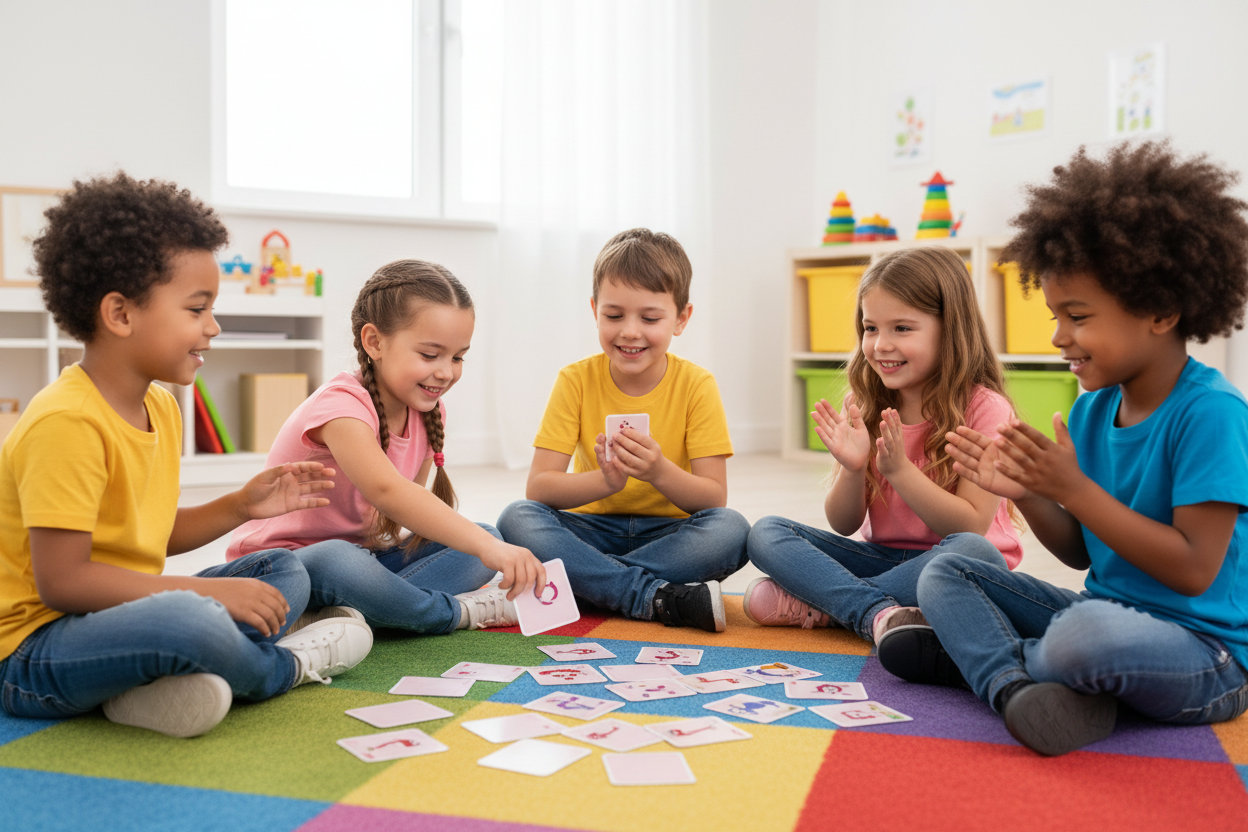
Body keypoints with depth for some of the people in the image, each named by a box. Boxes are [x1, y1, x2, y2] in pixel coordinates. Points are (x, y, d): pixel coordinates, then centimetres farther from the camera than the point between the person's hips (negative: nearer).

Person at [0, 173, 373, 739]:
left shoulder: (161, 407, 9)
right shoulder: (66, 422, -22)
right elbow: (61, 580, -26)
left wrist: (239, 507, 4)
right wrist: (207, 592, -24)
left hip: (123, 612, 10)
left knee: (285, 572, 10)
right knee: (186, 622, -39)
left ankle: (162, 683, -16)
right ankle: (285, 667, -3)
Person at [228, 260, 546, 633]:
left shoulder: (427, 410, 0)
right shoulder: (343, 405, -26)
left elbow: (409, 499, 3)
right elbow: (386, 491, -45)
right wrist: (487, 547, -54)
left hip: (362, 554, 8)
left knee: (485, 537, -6)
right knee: (336, 562, -41)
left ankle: (349, 613, -22)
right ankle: (461, 611, -18)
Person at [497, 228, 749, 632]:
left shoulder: (696, 385, -8)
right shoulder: (576, 381, -7)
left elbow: (714, 499, -12)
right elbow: (537, 488, -14)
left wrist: (660, 472, -32)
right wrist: (605, 481, -33)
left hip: (668, 534, 0)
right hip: (592, 531, 1)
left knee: (731, 530, -30)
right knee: (517, 517, -27)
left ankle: (587, 582, -24)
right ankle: (658, 598, -30)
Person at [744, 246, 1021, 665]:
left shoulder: (984, 410, -11)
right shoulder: (864, 409, 1)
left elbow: (971, 527, -17)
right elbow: (844, 525, 0)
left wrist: (899, 468, -27)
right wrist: (853, 469, -21)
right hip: (883, 558, 4)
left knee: (972, 552, -38)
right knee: (766, 533, -14)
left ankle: (817, 604, -24)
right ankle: (880, 613, -35)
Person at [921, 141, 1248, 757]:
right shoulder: (1089, 412, 4)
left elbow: (1194, 570, -22)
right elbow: (1083, 552, 10)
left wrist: (1074, 487, -23)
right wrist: (1024, 493, -8)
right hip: (1106, 612, 8)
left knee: (1089, 632, -40)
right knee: (945, 573, 0)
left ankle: (976, 650, -8)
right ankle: (1017, 688, -26)